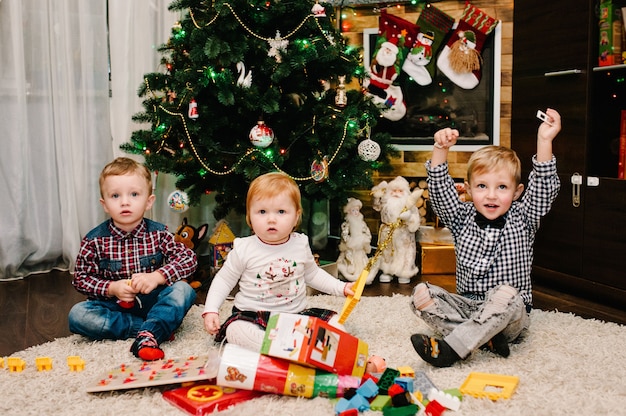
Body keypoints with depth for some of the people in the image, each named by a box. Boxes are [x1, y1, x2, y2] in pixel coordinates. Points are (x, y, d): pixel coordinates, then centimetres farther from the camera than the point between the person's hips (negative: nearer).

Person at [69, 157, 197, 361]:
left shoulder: (158, 233, -4)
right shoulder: (94, 240, -4)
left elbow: (189, 259, -10)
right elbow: (81, 278, -1)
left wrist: (157, 276, -23)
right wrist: (111, 288, -17)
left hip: (152, 302, -1)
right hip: (115, 306, 1)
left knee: (183, 290, -25)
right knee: (77, 315, -25)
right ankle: (158, 327, -25)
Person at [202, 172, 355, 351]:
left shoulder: (300, 244, 2)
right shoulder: (244, 249, -6)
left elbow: (312, 274, 19)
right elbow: (224, 279, 5)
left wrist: (342, 288, 11)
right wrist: (211, 310, -5)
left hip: (297, 314, 3)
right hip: (253, 316, -3)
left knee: (333, 321, -13)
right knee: (235, 329, -33)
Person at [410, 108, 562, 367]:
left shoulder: (521, 219, 2)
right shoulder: (463, 219, 6)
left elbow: (544, 188, -12)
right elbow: (440, 190, -5)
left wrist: (544, 140, -22)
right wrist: (441, 150, -18)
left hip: (510, 316, -3)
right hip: (466, 305, 3)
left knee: (506, 294, -37)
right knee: (421, 293, -20)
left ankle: (450, 348, -39)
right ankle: (484, 338, -30)